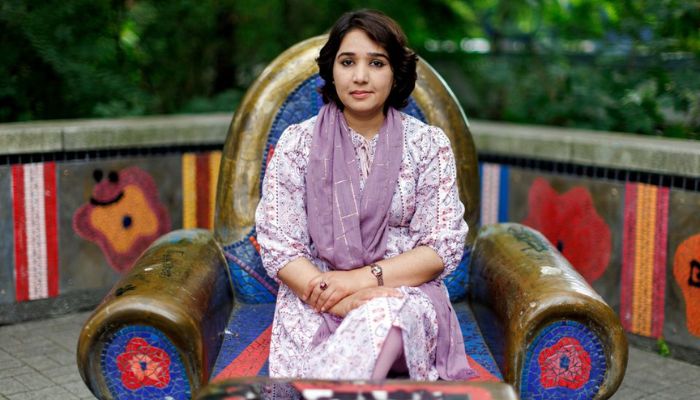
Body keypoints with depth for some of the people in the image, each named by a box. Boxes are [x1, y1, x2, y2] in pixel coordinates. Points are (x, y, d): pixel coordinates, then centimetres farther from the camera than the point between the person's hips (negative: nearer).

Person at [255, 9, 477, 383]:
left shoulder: (429, 143, 5)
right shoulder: (297, 141, 4)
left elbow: (443, 246, -1)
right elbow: (277, 244, -3)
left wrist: (363, 277, -15)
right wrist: (342, 299, -19)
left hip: (404, 295, 1)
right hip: (314, 299, 0)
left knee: (381, 316, -37)